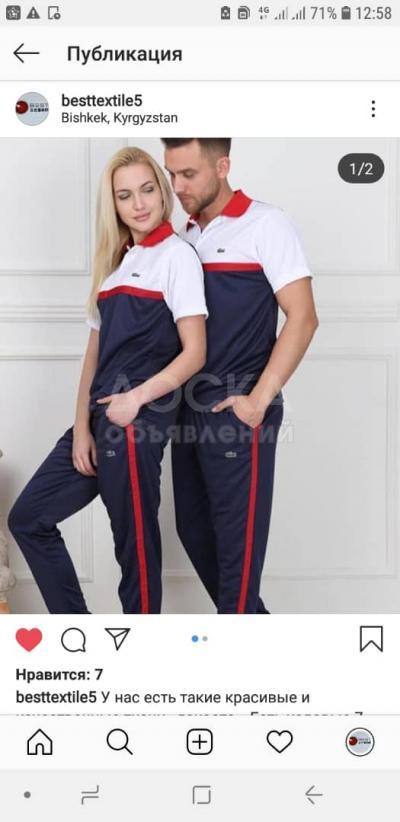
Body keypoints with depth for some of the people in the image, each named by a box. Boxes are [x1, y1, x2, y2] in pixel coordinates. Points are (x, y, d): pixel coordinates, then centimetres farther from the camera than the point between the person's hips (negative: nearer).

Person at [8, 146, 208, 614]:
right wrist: (81, 427, 5)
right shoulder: (115, 262, 18)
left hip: (139, 421, -8)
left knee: (135, 545, 0)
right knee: (28, 519, 12)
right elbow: (95, 353, 13)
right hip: (101, 418, 8)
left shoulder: (176, 255, -3)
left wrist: (137, 399, -20)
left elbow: (194, 352, -10)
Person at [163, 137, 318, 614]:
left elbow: (302, 318, -12)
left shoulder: (265, 224, -6)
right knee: (193, 530, 14)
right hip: (189, 410, 8)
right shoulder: (185, 239, 13)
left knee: (235, 538, 0)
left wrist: (258, 400, -16)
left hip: (238, 413, -7)